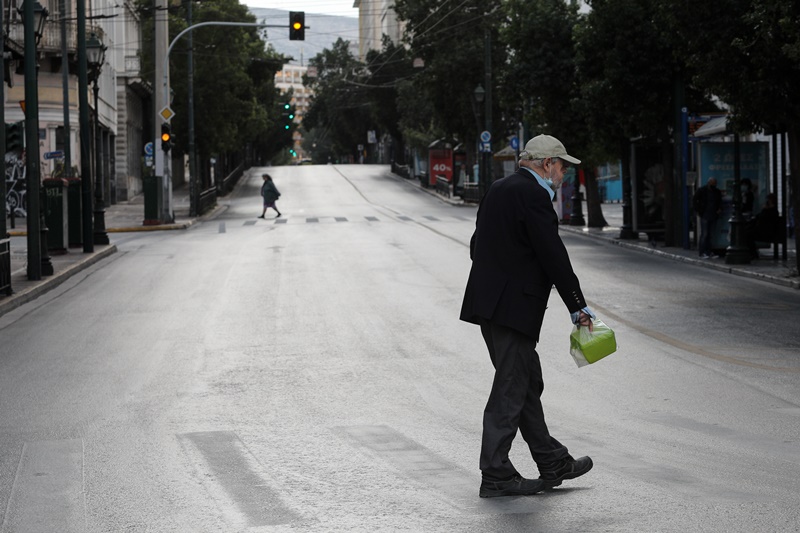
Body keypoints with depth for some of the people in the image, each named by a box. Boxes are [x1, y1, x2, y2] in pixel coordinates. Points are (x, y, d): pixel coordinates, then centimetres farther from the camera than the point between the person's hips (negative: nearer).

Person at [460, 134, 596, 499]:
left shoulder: (498, 190, 15)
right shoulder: (533, 195, -14)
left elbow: (477, 247, 20)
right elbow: (554, 256, -16)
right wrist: (578, 307, -10)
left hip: (489, 303, 10)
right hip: (514, 308, -10)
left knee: (528, 383, 15)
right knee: (510, 390, -4)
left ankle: (553, 464, 24)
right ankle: (495, 476, 0)